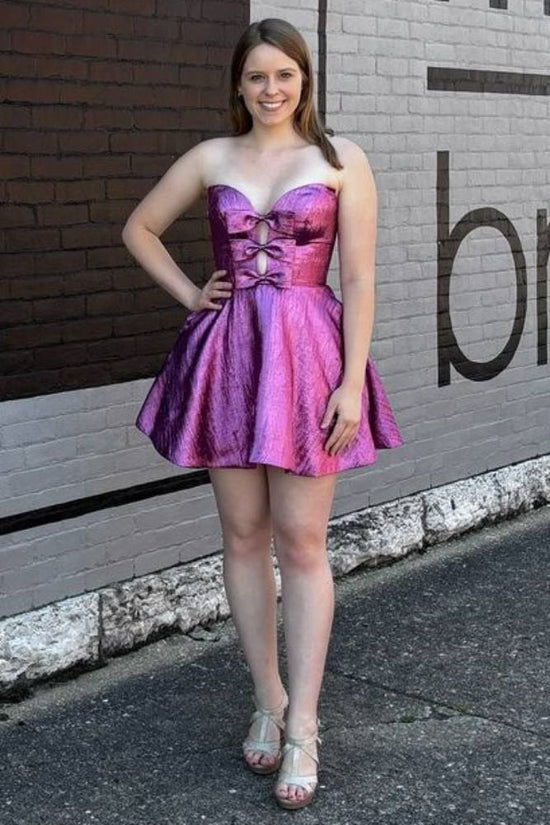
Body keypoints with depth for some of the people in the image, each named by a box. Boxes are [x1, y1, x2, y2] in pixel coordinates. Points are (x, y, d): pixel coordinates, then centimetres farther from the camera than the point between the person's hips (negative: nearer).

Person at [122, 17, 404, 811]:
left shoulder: (341, 158, 0)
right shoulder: (211, 158, 8)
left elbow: (360, 278, -4)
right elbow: (139, 227, 20)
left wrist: (353, 381, -10)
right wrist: (189, 294, 8)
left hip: (308, 356, -3)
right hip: (227, 355, 3)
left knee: (302, 543, -3)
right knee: (244, 537, 7)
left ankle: (303, 728, 4)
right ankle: (267, 699, 22)